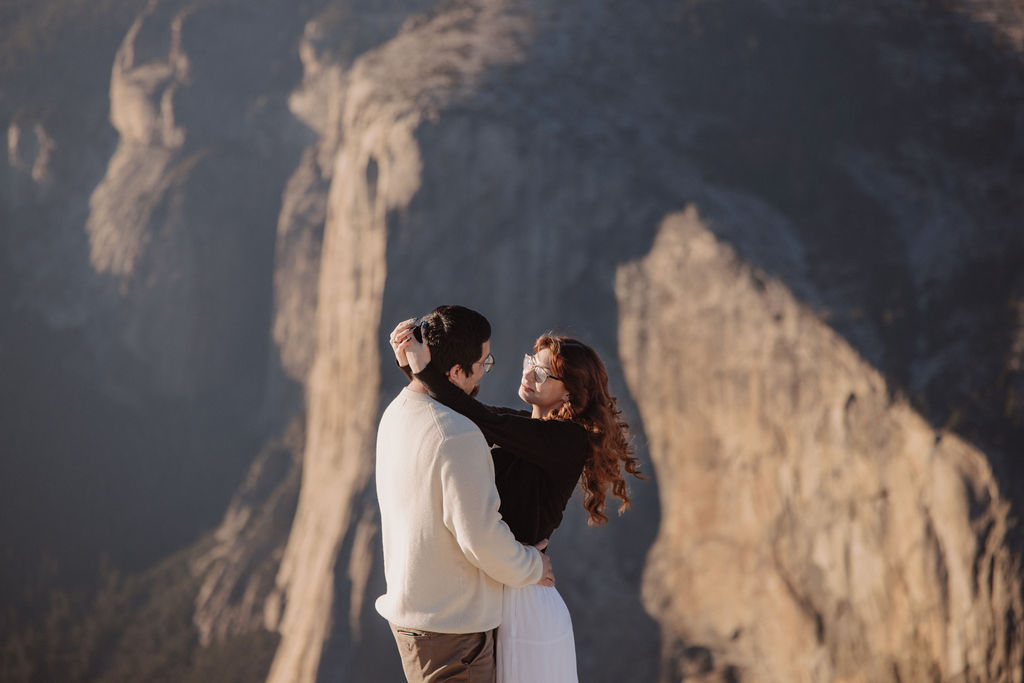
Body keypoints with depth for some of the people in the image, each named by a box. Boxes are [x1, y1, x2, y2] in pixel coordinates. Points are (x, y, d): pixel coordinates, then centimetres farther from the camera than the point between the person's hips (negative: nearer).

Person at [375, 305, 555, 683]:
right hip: (450, 624, -9)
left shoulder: (396, 414, 6)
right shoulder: (456, 435, -24)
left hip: (409, 608, 9)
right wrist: (530, 566, -6)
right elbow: (480, 535, -23)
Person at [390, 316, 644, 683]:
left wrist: (427, 368, -24)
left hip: (522, 596, -8)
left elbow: (484, 422, -23)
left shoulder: (569, 440, -14)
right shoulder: (518, 425, 11)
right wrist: (410, 362, -11)